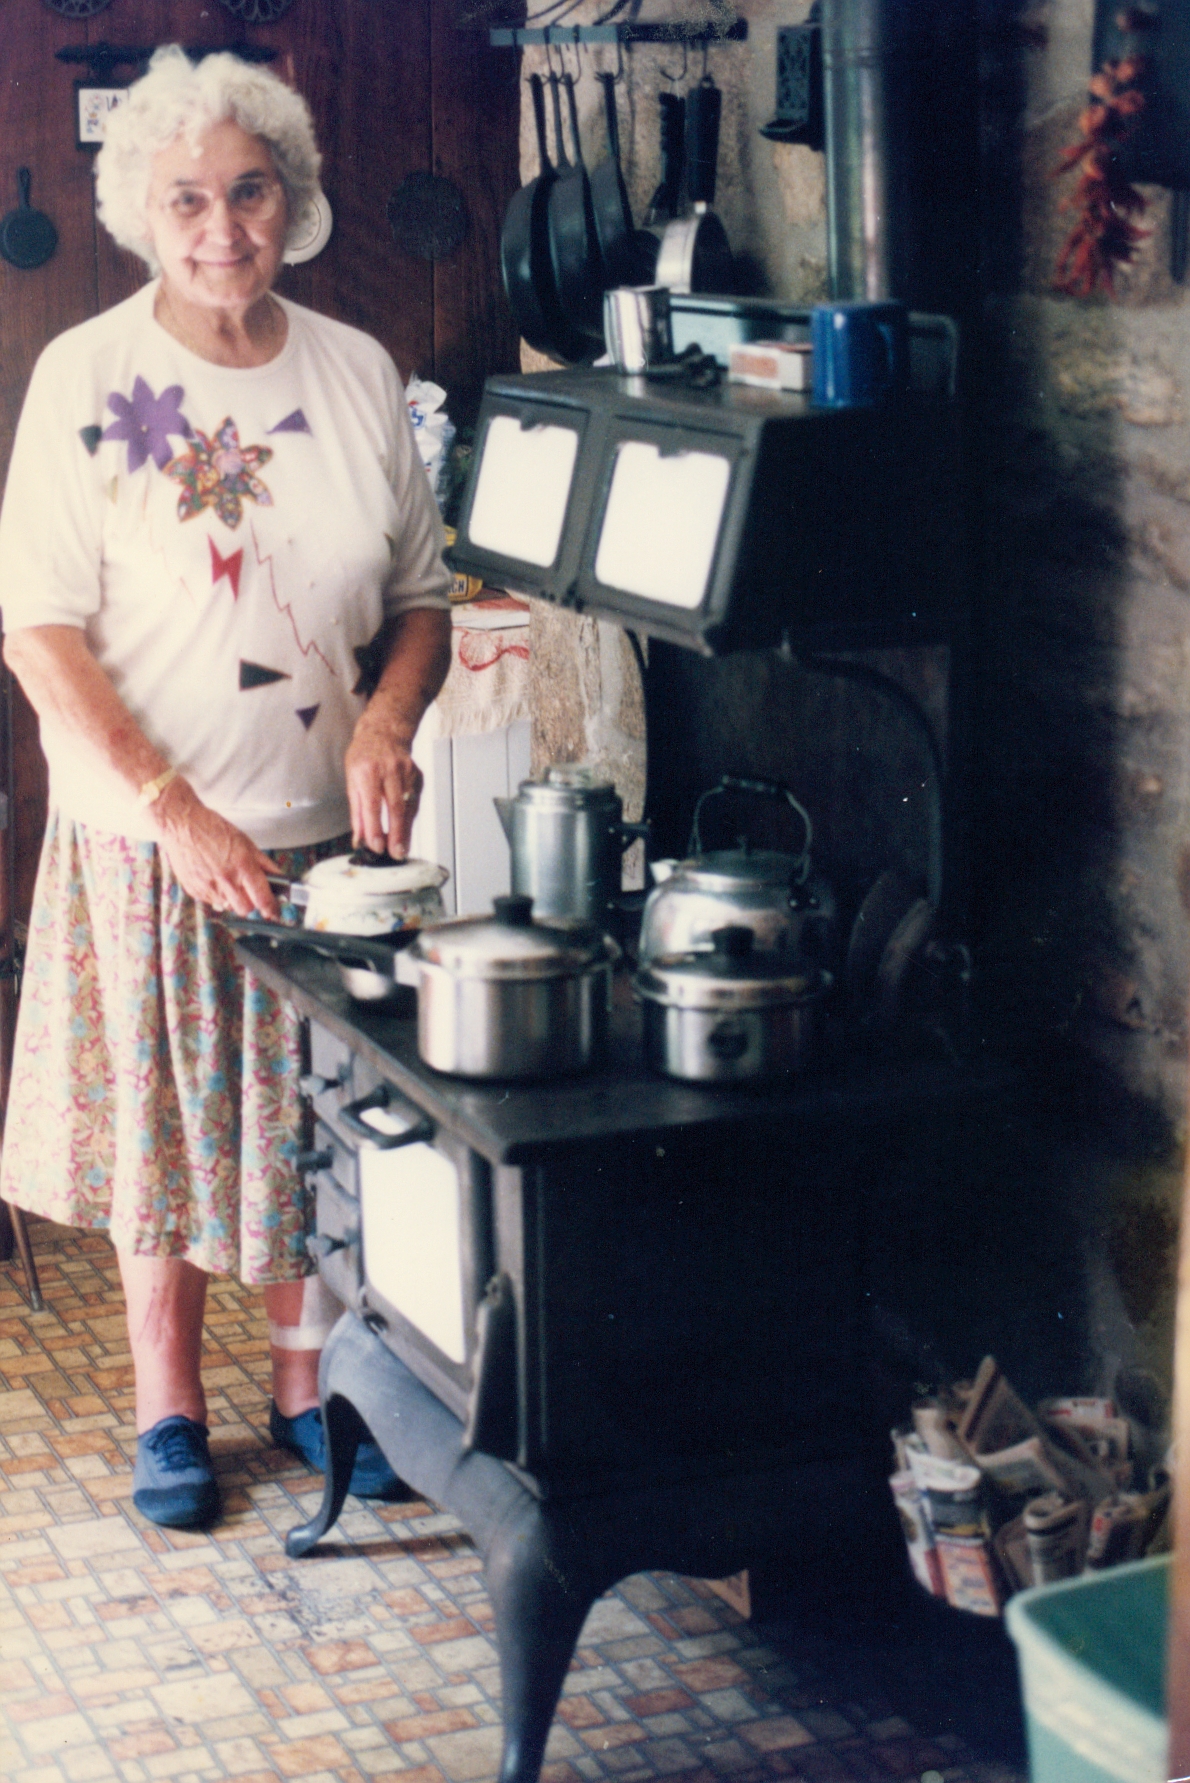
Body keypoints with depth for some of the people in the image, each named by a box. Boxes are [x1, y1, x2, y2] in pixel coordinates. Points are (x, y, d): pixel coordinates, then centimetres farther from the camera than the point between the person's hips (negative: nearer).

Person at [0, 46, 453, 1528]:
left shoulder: (356, 373, 2)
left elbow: (421, 595, 9)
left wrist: (387, 722, -11)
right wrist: (173, 809, -19)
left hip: (326, 829, 3)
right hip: (145, 837, -3)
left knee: (321, 1118, 12)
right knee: (158, 1116, 8)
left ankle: (309, 1387, 31)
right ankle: (168, 1409, 26)